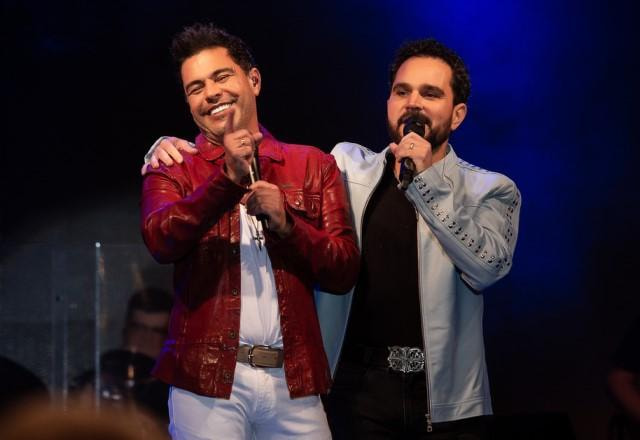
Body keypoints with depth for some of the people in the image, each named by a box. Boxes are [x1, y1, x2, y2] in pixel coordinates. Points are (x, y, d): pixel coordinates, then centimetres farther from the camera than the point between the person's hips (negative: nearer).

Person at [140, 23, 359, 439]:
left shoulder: (314, 166, 11)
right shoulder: (172, 171, 7)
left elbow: (345, 271, 5)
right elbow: (161, 241, -13)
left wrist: (284, 223, -9)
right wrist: (227, 179, -23)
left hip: (295, 380, 1)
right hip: (208, 380, -1)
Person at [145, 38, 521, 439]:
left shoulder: (491, 190, 3)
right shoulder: (348, 167, 9)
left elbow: (488, 265, -13)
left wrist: (425, 180, -14)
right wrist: (173, 149, -3)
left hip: (449, 401, -1)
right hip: (360, 391, 1)